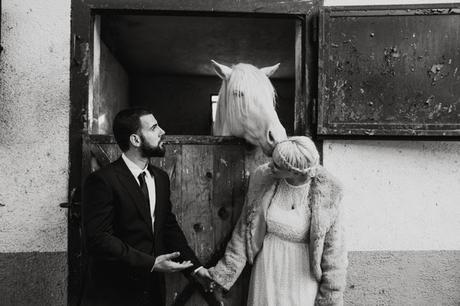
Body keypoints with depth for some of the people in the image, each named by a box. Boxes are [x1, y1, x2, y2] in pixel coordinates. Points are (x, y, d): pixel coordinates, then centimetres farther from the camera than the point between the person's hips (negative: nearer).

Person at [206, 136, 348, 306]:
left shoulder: (326, 192, -20)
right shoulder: (262, 178, -13)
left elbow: (333, 247, -9)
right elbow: (245, 229, -3)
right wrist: (223, 272, -2)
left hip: (304, 272, -2)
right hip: (268, 264, 2)